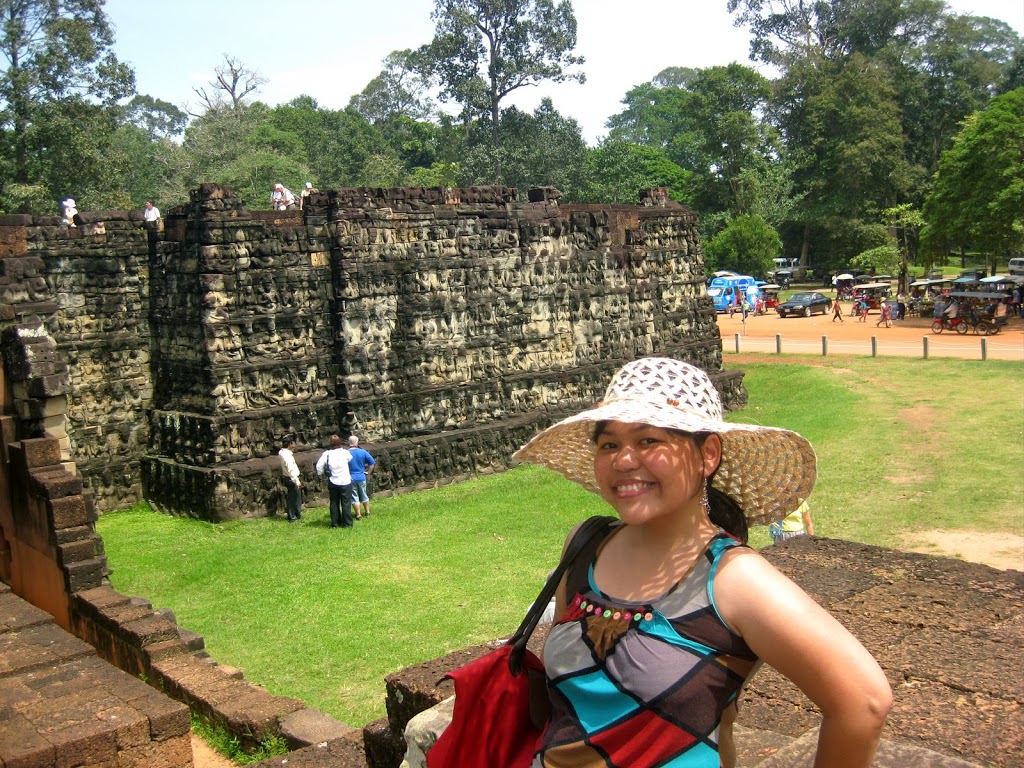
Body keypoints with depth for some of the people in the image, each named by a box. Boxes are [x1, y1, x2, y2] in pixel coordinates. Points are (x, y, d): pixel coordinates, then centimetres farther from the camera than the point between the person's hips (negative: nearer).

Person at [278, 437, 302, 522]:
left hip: (287, 478, 9)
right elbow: (291, 470, -26)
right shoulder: (287, 455, -23)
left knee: (290, 498, 15)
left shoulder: (283, 452, 4)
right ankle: (296, 516, 8)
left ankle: (291, 516, 23)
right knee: (296, 498, 1)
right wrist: (297, 481, -24)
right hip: (292, 479, -9)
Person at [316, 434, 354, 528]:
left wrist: (320, 474, 8)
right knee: (346, 503, 4)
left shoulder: (326, 454, -6)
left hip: (332, 482, 2)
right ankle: (347, 523, 6)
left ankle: (335, 523, 17)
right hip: (345, 482, -2)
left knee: (334, 503, 12)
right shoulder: (345, 453, -9)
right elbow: (350, 458, 12)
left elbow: (319, 465, -11)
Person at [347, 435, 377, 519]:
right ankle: (367, 512, 29)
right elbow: (372, 462, -5)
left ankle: (358, 515, 10)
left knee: (354, 497, 7)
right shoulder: (363, 452, -6)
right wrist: (368, 472, 5)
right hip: (361, 477, 2)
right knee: (364, 495, 18)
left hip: (351, 478, -2)